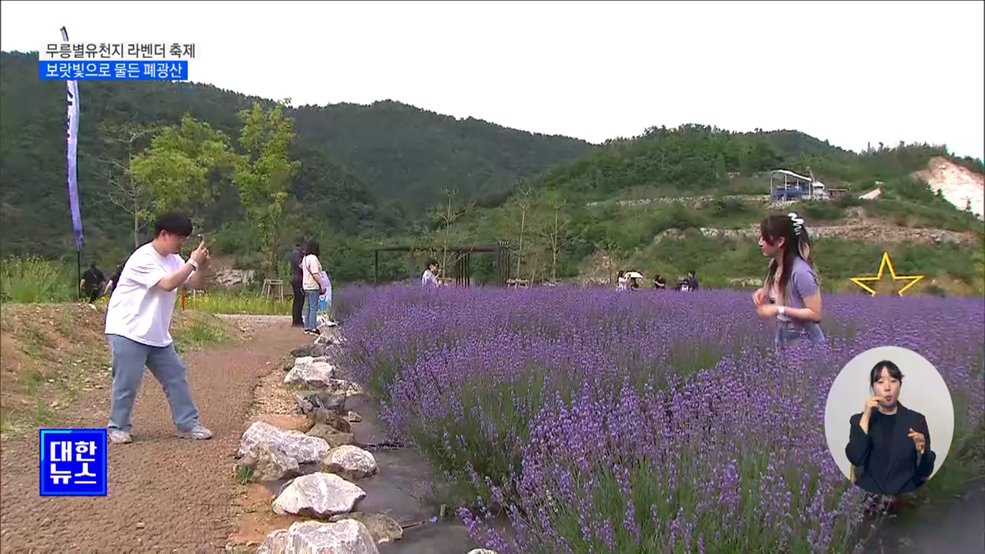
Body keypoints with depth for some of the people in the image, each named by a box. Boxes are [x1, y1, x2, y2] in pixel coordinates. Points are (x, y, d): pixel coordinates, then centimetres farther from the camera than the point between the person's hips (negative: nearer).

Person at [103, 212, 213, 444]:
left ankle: (188, 424, 13)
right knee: (128, 381, -4)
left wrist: (202, 267, -12)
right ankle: (118, 427, 14)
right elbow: (168, 284, -27)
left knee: (175, 376, 7)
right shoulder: (143, 258, -18)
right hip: (128, 331, -8)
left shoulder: (174, 259, 8)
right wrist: (193, 262, -22)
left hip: (157, 335, 8)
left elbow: (196, 284, 7)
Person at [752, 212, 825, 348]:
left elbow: (815, 314, -24)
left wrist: (780, 310, -27)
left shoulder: (800, 271, -27)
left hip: (804, 344, -8)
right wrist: (763, 292, -5)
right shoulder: (775, 264, -3)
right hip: (782, 340, 8)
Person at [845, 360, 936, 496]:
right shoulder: (859, 419, 4)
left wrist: (921, 450, -17)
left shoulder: (916, 419, 5)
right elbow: (856, 459, -12)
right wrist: (866, 417, -11)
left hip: (907, 493, 1)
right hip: (869, 492, -1)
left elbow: (925, 472, 3)